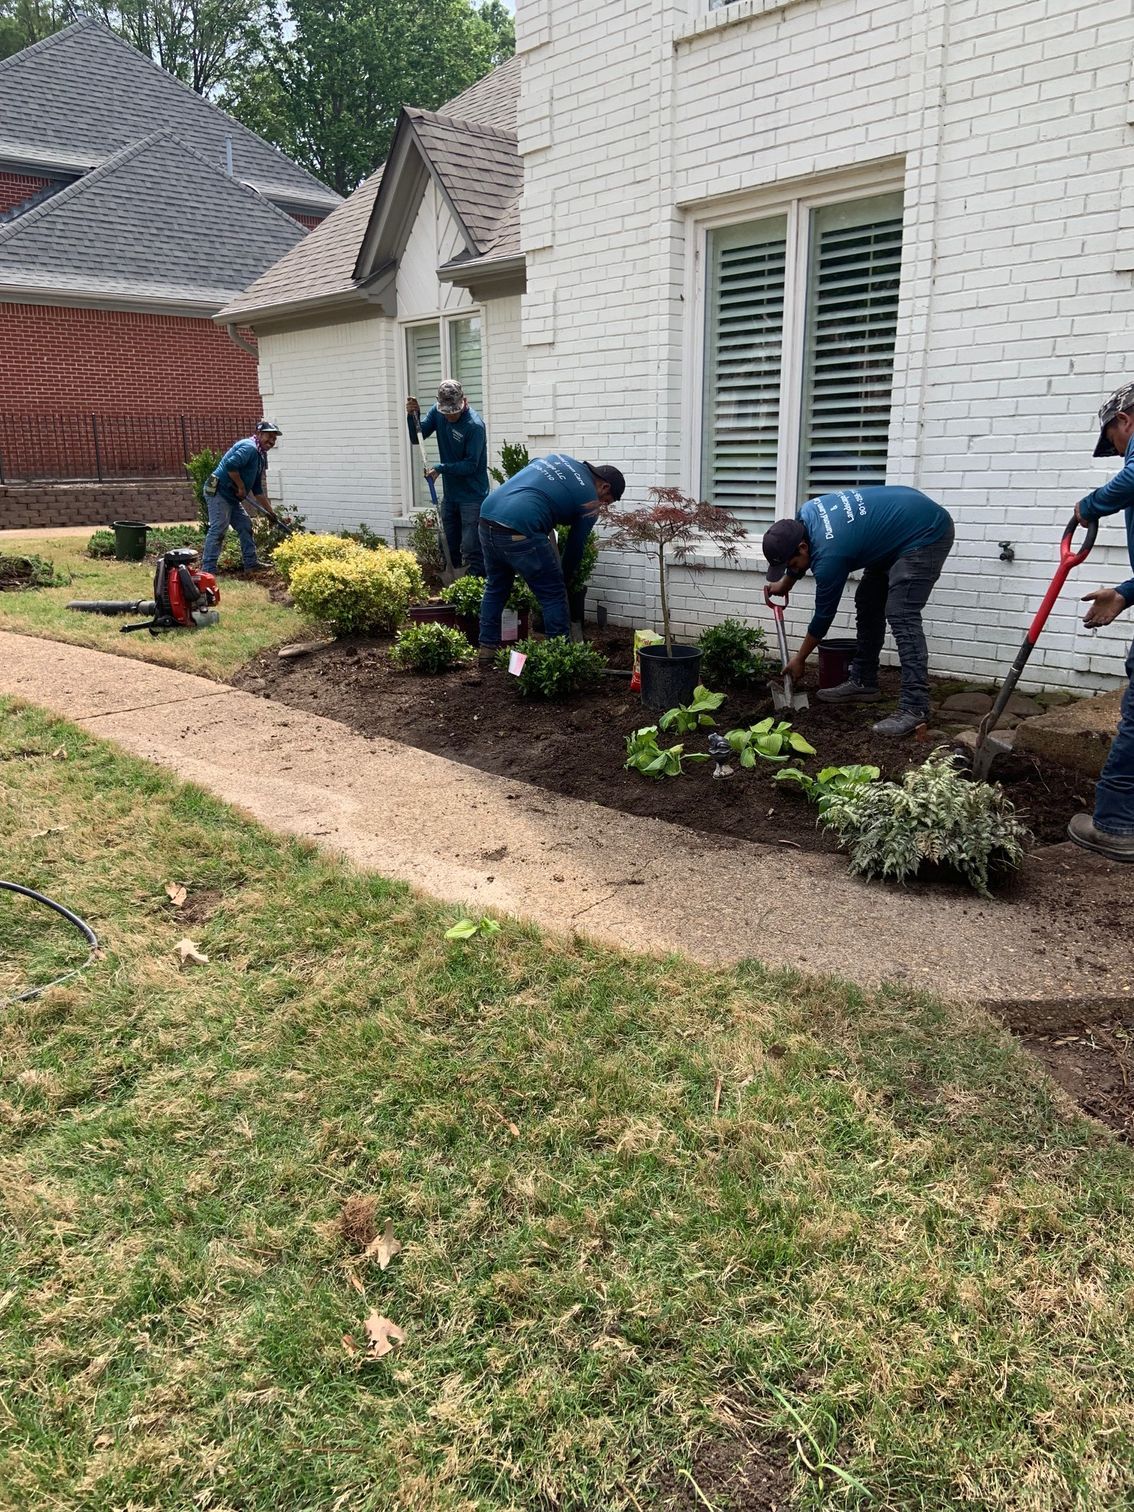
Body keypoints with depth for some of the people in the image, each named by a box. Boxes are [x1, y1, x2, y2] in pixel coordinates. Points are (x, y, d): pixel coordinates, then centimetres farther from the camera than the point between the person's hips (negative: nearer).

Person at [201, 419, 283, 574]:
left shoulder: (260, 457, 19)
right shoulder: (249, 447, -13)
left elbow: (257, 489, 23)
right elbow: (230, 465, -28)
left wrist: (270, 511, 21)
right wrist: (241, 487, -17)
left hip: (232, 497, 10)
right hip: (218, 492, -10)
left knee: (245, 526, 13)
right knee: (218, 530, -13)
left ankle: (251, 563, 20)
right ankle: (208, 570, -13)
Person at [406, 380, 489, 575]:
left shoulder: (475, 425, -20)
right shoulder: (438, 413, -1)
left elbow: (471, 465, -19)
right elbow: (417, 438, 2)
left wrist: (441, 468, -23)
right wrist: (412, 416, -14)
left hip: (472, 496, -7)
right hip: (449, 494, 7)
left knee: (471, 550, -8)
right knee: (450, 549, 15)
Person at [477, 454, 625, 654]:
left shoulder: (559, 458, 24)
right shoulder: (590, 501, 6)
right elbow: (575, 546, 12)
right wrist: (565, 579, 27)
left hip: (488, 513, 8)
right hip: (519, 530, -8)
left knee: (496, 587, 25)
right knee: (553, 595, 6)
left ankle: (487, 648, 30)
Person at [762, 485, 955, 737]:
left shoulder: (828, 554, -28)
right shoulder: (805, 514, -6)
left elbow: (824, 614, -14)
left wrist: (799, 660, -2)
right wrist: (785, 583, 27)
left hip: (926, 534, -11)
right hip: (900, 529, 11)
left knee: (901, 616, -20)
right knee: (868, 604, 11)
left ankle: (915, 708, -23)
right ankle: (864, 682, 19)